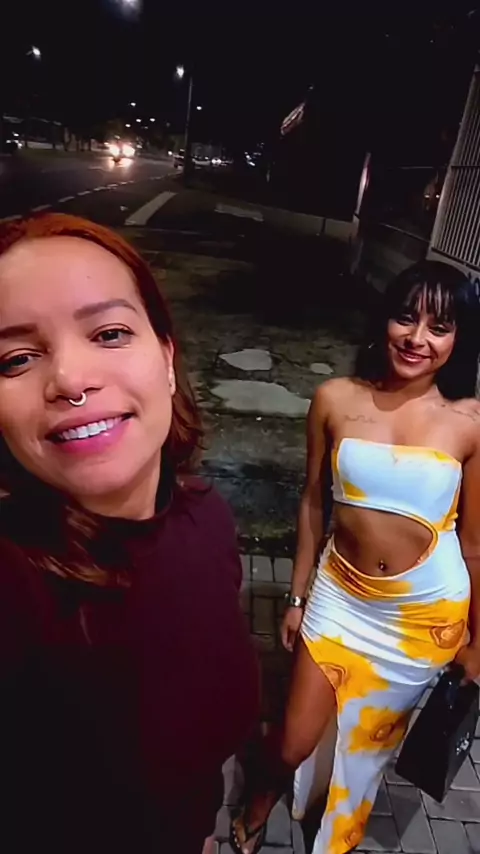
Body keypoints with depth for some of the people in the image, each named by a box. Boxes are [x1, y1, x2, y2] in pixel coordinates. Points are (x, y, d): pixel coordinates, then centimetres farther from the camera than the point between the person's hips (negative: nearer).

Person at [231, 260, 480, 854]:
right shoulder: (335, 400, -11)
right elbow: (312, 503, -1)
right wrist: (297, 596, 5)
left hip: (428, 611, 0)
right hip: (340, 595, 0)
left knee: (372, 742, 23)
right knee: (294, 742, 12)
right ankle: (258, 803, 51)